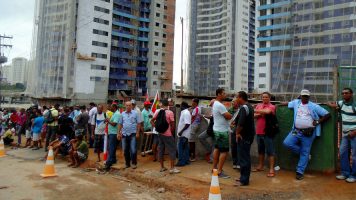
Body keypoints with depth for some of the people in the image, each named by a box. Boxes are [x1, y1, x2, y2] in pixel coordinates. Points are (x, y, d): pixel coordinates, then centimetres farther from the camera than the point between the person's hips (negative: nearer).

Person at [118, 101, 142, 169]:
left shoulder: (135, 113, -3)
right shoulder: (122, 114, 8)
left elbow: (139, 123, -3)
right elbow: (120, 124, 12)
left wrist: (137, 133, -8)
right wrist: (119, 133, 8)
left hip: (132, 134, -4)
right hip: (124, 134, 4)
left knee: (133, 150, -4)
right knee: (125, 150, 10)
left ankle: (134, 163, 10)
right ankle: (127, 163, 23)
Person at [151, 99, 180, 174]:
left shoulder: (157, 111, 1)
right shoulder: (170, 113, -12)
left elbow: (152, 121, 6)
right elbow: (173, 125, -13)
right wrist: (172, 132, 2)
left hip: (160, 133, 6)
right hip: (168, 134, -5)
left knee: (160, 150, 13)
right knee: (172, 150, 3)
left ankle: (162, 167, 22)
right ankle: (172, 168, 4)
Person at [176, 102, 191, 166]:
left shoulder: (186, 113, -18)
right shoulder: (185, 112, 14)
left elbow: (187, 124, -25)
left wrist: (181, 131, -23)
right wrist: (181, 131, 17)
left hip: (183, 134, -10)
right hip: (185, 134, 10)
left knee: (180, 148, -6)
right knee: (185, 147, 13)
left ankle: (181, 162, -1)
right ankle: (186, 160, 19)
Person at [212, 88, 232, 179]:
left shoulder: (215, 104, 11)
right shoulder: (220, 105, -21)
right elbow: (228, 116, -21)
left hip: (217, 130, 11)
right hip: (222, 131, -11)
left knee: (217, 148, 17)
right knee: (224, 151, -7)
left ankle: (214, 167, 27)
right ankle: (219, 171, -3)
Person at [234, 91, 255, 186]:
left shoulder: (244, 108, -19)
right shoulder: (249, 106, 14)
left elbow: (240, 123, -28)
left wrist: (237, 133, -14)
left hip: (244, 136, -10)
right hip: (248, 135, 10)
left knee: (243, 158, -4)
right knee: (245, 157, 17)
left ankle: (244, 180, 3)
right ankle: (244, 177, 27)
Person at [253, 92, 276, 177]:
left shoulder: (271, 107, -6)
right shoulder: (258, 105, 10)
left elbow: (267, 111, -27)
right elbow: (254, 115, 1)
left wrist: (256, 111, -15)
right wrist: (261, 114, -16)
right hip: (259, 132, 6)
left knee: (270, 151, -1)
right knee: (260, 150, 17)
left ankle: (271, 169, 4)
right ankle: (260, 166, 30)